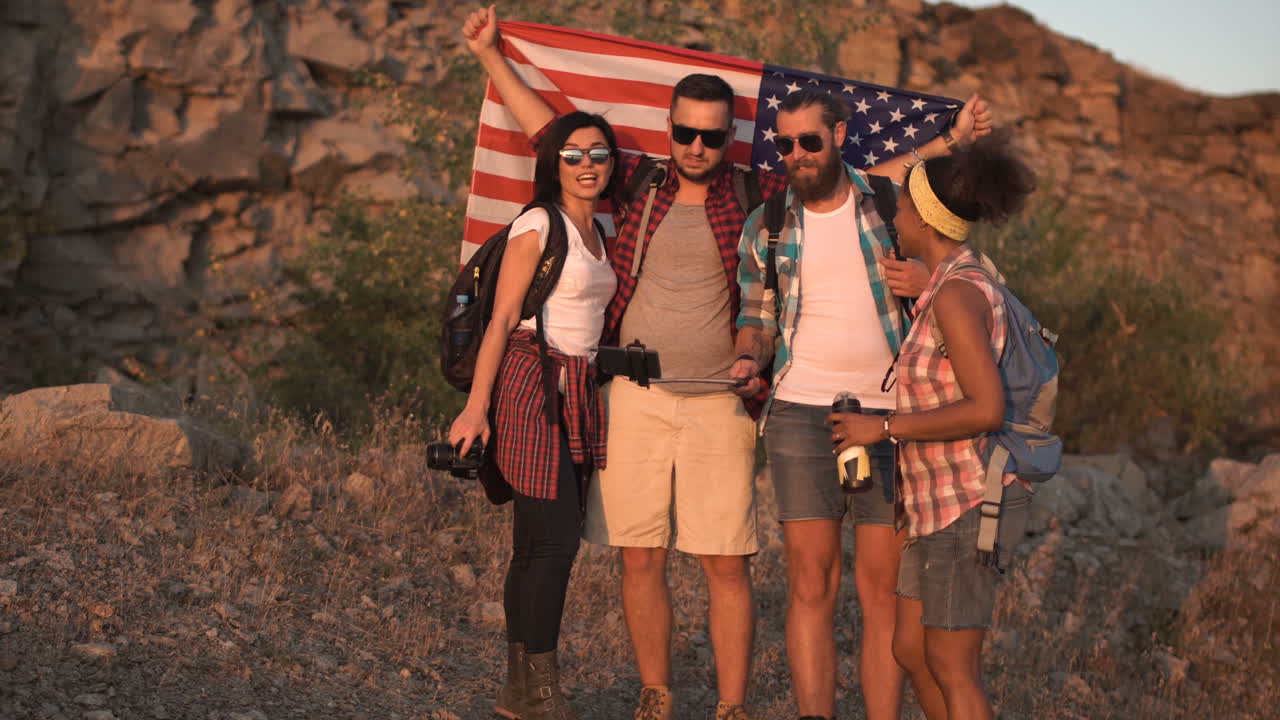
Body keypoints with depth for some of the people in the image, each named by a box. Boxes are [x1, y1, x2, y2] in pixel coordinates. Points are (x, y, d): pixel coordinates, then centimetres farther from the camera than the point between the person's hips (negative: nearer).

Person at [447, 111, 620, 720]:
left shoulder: (599, 231, 17)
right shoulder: (538, 225, -6)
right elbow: (501, 320, -9)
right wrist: (476, 407, -12)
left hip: (578, 393, 7)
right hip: (532, 384, -7)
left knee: (537, 544, 7)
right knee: (554, 540, -10)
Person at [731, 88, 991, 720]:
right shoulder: (765, 228, 10)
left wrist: (930, 283, -10)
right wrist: (748, 357, -2)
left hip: (887, 414, -1)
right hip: (800, 413, 1)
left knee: (883, 589, 0)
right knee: (810, 585, -1)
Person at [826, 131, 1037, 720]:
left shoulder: (956, 294, -18)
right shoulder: (962, 283, 11)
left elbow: (986, 408, -25)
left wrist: (884, 427, -18)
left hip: (969, 503, -10)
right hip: (939, 502, 10)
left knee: (951, 670, -1)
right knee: (911, 650, 14)